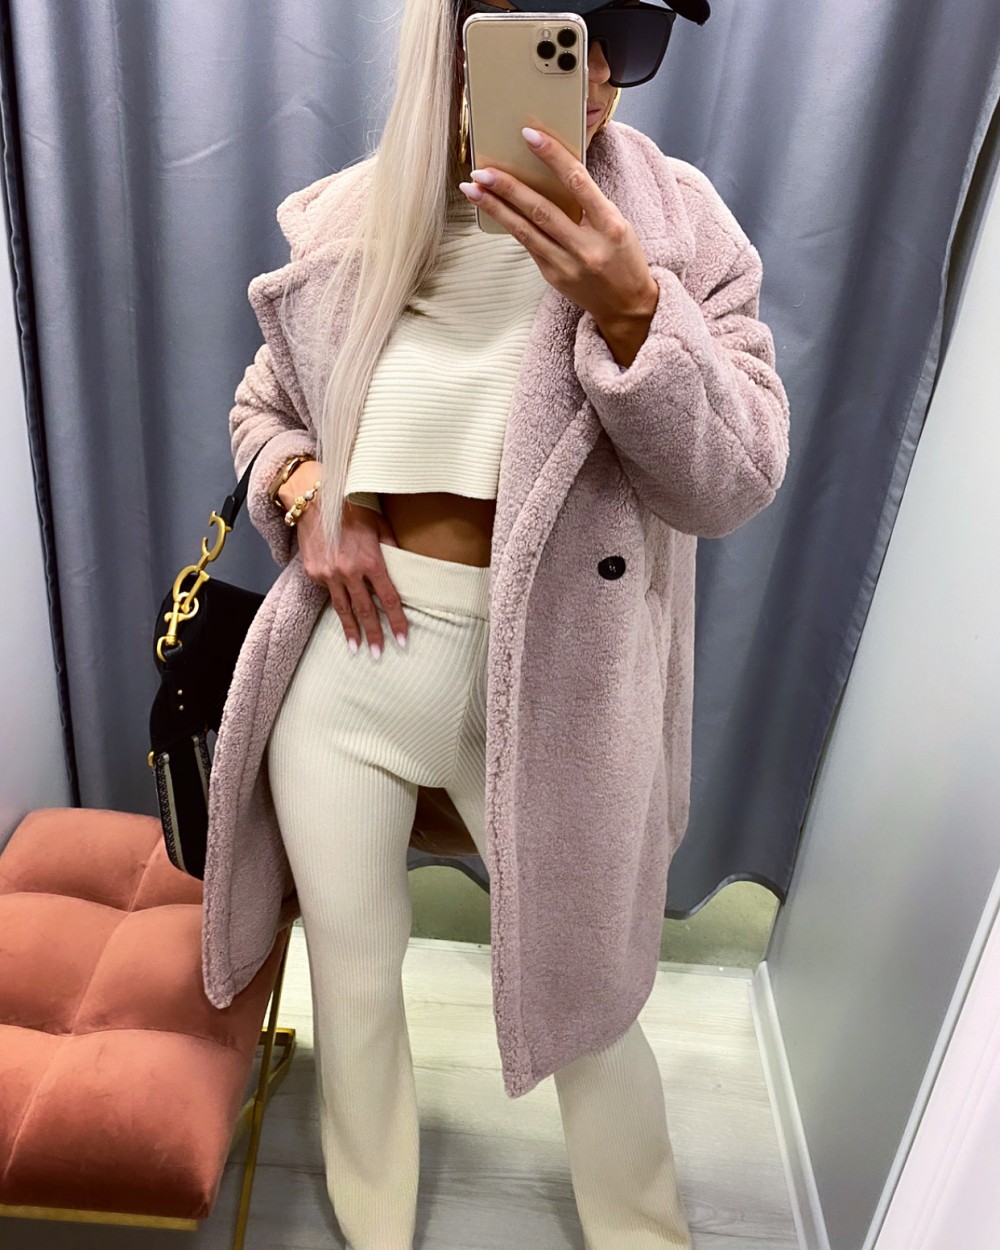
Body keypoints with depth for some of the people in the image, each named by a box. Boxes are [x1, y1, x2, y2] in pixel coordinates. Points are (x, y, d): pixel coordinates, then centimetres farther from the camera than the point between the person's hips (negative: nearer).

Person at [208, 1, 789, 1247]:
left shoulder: (670, 225, -5)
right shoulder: (347, 226, 1)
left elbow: (737, 479, -12)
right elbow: (263, 408, 15)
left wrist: (626, 313, -28)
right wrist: (307, 494, -7)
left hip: (548, 682, -2)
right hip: (345, 659, 3)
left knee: (586, 1003, 16)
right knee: (352, 985, 19)